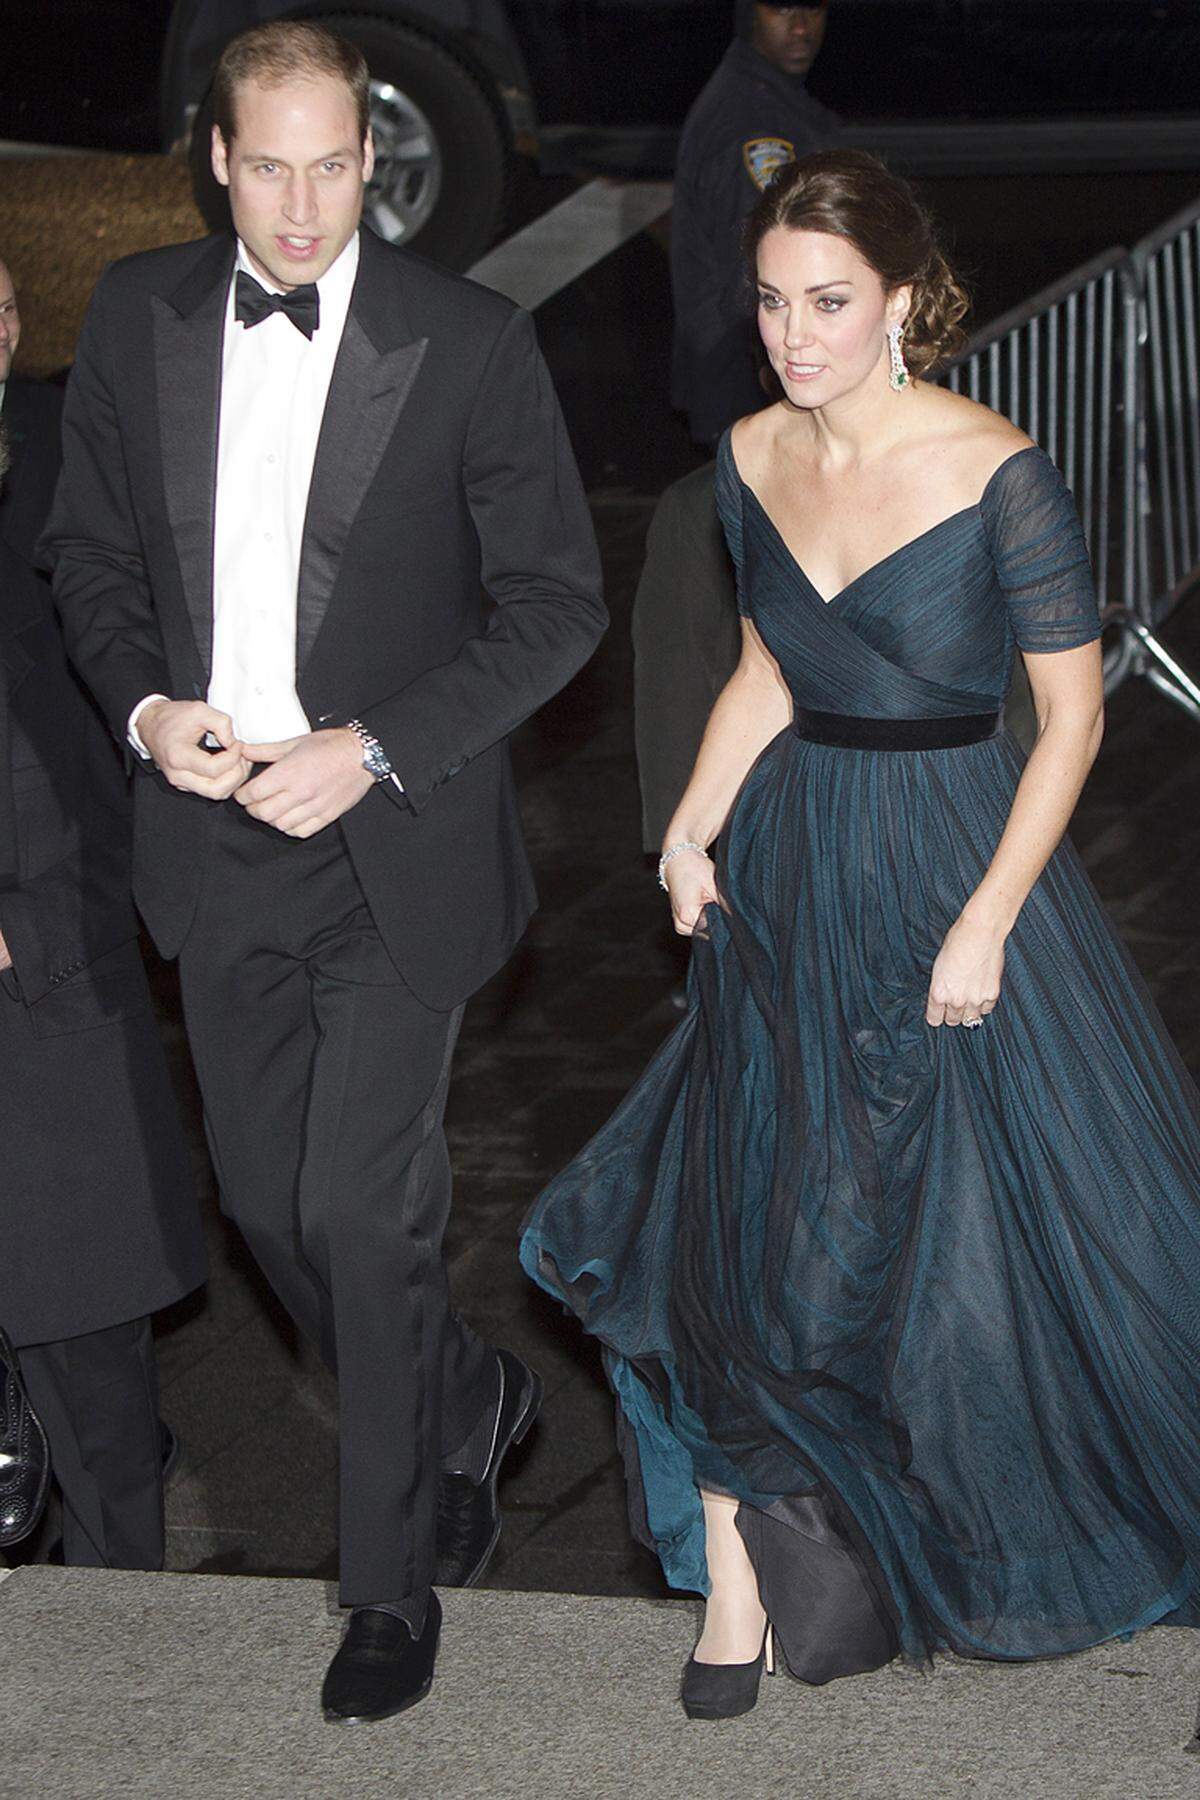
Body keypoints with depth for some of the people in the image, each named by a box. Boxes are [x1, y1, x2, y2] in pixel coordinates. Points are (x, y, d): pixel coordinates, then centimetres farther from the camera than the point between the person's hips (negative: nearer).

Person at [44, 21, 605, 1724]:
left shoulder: (471, 342, -12)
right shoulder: (138, 315, 0)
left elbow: (556, 602, -8)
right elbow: (90, 549, 11)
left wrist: (375, 750, -17)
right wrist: (144, 707, -7)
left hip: (392, 842, -4)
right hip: (216, 835, 5)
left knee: (364, 1209, -5)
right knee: (268, 1200, 13)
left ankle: (393, 1578, 14)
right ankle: (465, 1402, 42)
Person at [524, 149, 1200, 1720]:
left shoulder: (1000, 476, -17)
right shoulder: (751, 459, 0)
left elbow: (1073, 712, -12)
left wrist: (987, 923, -15)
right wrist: (694, 825, 1)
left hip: (955, 865, -5)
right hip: (790, 869, 5)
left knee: (977, 1215, 5)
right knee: (754, 1220, 4)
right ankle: (741, 1565, 16)